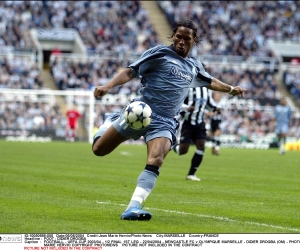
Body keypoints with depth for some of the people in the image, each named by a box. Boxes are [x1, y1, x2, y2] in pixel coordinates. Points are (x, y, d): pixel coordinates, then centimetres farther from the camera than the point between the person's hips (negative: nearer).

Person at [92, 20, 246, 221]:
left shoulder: (194, 67, 19)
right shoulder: (160, 53, 1)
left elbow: (210, 81, 42)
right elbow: (130, 71, -5)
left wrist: (230, 89, 47)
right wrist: (108, 86, -19)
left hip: (164, 123, 3)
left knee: (155, 162, -25)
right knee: (99, 150, 2)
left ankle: (134, 207, -30)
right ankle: (111, 121, 35)